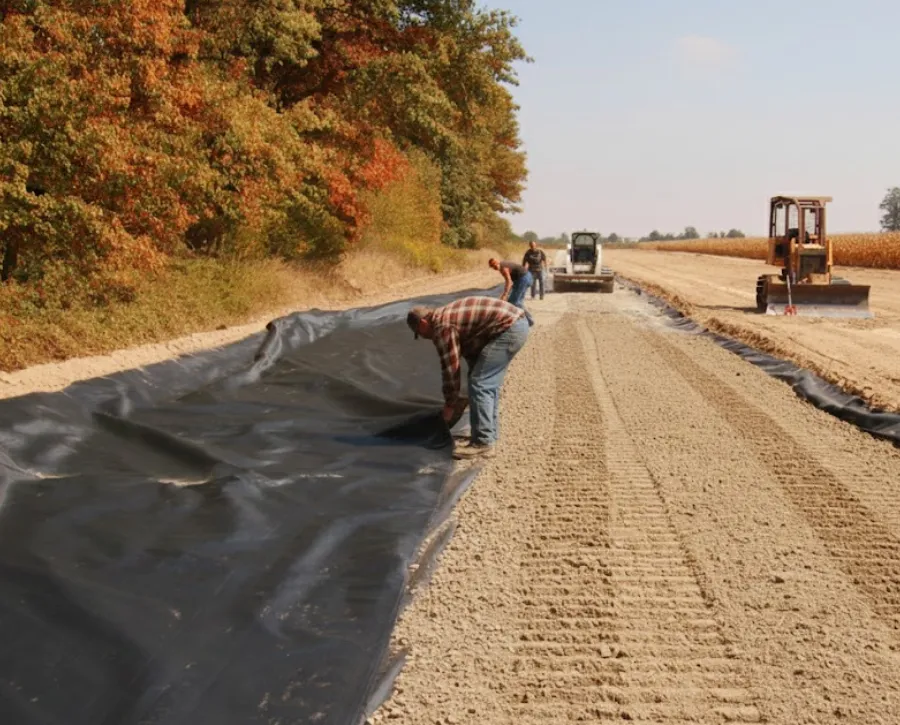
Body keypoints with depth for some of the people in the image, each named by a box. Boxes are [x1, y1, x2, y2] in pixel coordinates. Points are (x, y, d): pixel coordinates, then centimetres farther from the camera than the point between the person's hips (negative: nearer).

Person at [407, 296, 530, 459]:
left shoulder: (442, 327, -7)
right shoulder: (448, 316, 23)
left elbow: (450, 366, -5)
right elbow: (471, 352, 30)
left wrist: (450, 404, 5)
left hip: (508, 328, -11)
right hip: (518, 322, 11)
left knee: (479, 384, -8)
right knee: (488, 382, 20)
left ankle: (483, 443, -7)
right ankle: (490, 432, 27)